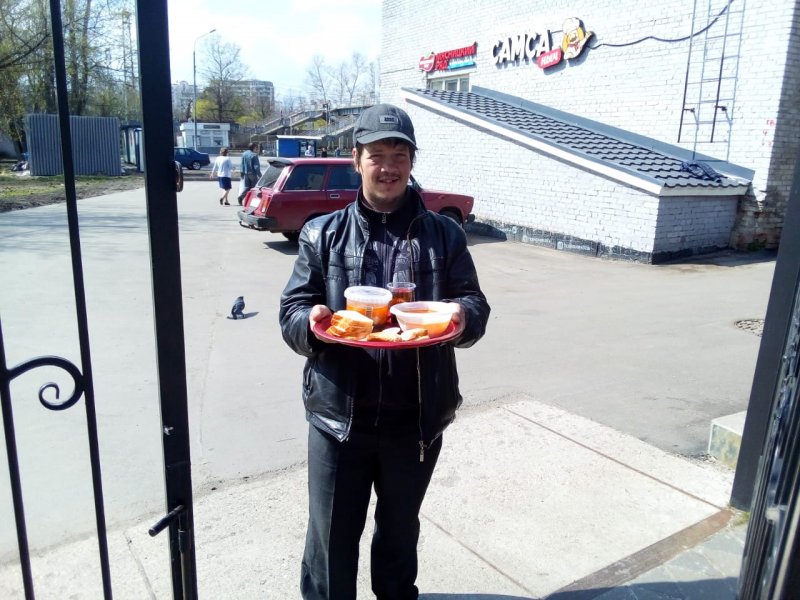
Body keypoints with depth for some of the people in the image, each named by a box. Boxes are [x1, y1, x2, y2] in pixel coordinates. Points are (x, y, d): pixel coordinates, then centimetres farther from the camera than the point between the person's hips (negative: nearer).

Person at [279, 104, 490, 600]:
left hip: (418, 418, 1)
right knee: (331, 539, 10)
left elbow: (475, 306, 1)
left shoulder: (444, 235, 2)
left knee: (401, 528, 23)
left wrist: (462, 317, -23)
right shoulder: (323, 234, 1)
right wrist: (311, 321, -25)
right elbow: (291, 312, -1)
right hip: (338, 414, -1)